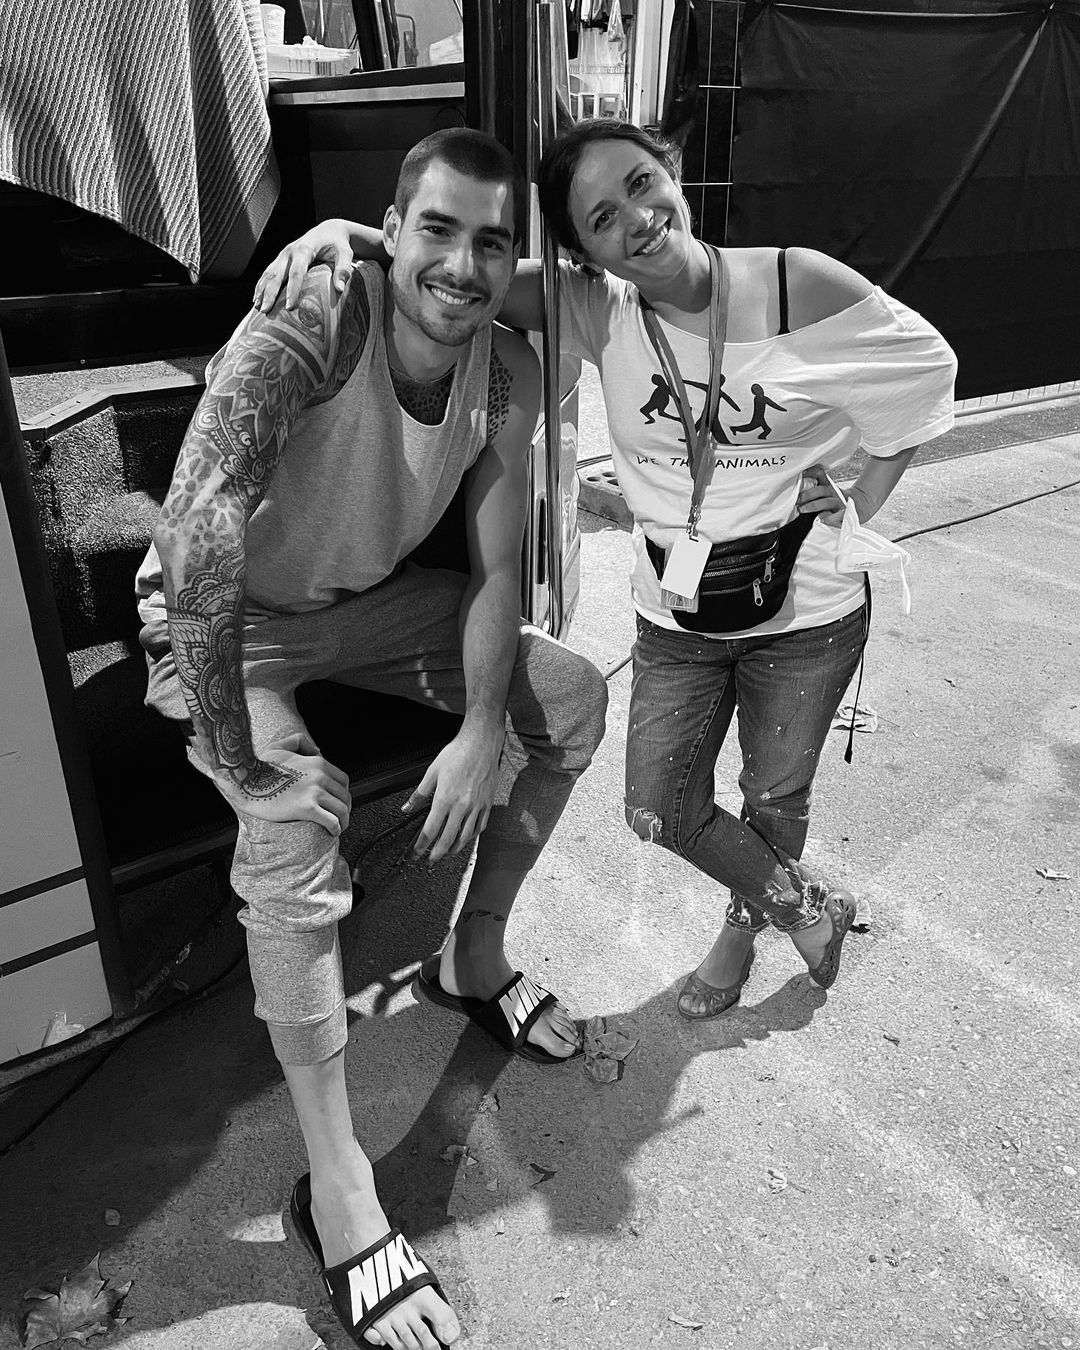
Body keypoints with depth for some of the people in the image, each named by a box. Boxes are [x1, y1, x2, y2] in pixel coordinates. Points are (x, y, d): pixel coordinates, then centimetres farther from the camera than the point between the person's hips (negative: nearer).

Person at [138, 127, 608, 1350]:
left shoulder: (506, 373, -13)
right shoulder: (294, 345, -33)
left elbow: (496, 569, -11)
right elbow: (197, 549, -45)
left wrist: (481, 735, -23)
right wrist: (242, 762, -40)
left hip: (369, 600, 6)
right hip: (225, 623, -6)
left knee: (571, 698, 0)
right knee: (294, 824, -31)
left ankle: (474, 960, 18)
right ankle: (336, 1193, -14)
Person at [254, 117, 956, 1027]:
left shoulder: (800, 286, -18)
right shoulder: (597, 309, -12)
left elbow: (924, 371, -2)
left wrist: (860, 508, -3)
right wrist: (348, 232, -28)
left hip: (806, 609, -2)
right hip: (675, 612, 2)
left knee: (775, 799, 15)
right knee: (659, 812, 6)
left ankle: (748, 918, 51)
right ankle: (804, 903, 36)